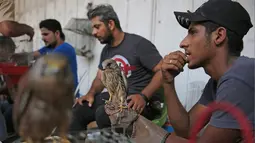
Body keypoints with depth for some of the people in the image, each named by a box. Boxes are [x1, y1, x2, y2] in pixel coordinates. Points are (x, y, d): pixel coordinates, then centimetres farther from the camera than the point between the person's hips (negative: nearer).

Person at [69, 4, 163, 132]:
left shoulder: (139, 44, -12)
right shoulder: (106, 50, 13)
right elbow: (100, 79, 20)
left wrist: (144, 96, -28)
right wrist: (91, 94, -2)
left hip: (139, 101, -7)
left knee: (103, 113, -33)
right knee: (76, 110, -7)